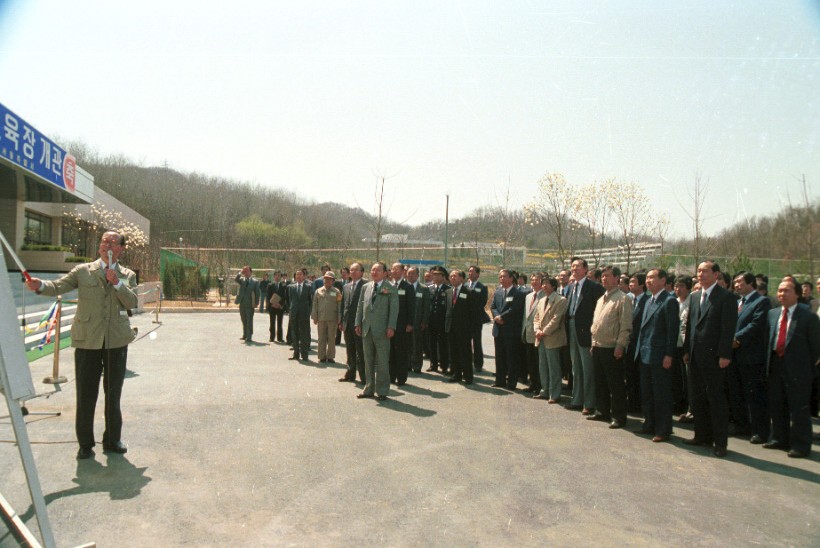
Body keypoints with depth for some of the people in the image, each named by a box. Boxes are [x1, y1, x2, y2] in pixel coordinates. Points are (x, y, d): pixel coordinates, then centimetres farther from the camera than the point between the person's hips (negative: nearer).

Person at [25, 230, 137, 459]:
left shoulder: (128, 275, 8)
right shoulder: (83, 271, 5)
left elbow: (132, 302, -4)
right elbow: (58, 287, -8)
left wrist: (117, 282, -15)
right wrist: (40, 285, -28)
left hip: (116, 340, 1)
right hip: (88, 340, -1)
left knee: (113, 393, 11)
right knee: (86, 395, 3)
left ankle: (112, 440, 24)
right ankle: (85, 444, 17)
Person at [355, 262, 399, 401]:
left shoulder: (391, 289, -3)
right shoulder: (366, 287, 11)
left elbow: (394, 309, -7)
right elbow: (361, 306, 13)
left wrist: (391, 327, -14)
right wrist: (358, 323, 6)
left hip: (381, 330, -5)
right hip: (366, 329, 5)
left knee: (382, 362, 1)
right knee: (368, 361, 12)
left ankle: (382, 391, 10)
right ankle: (369, 389, 22)